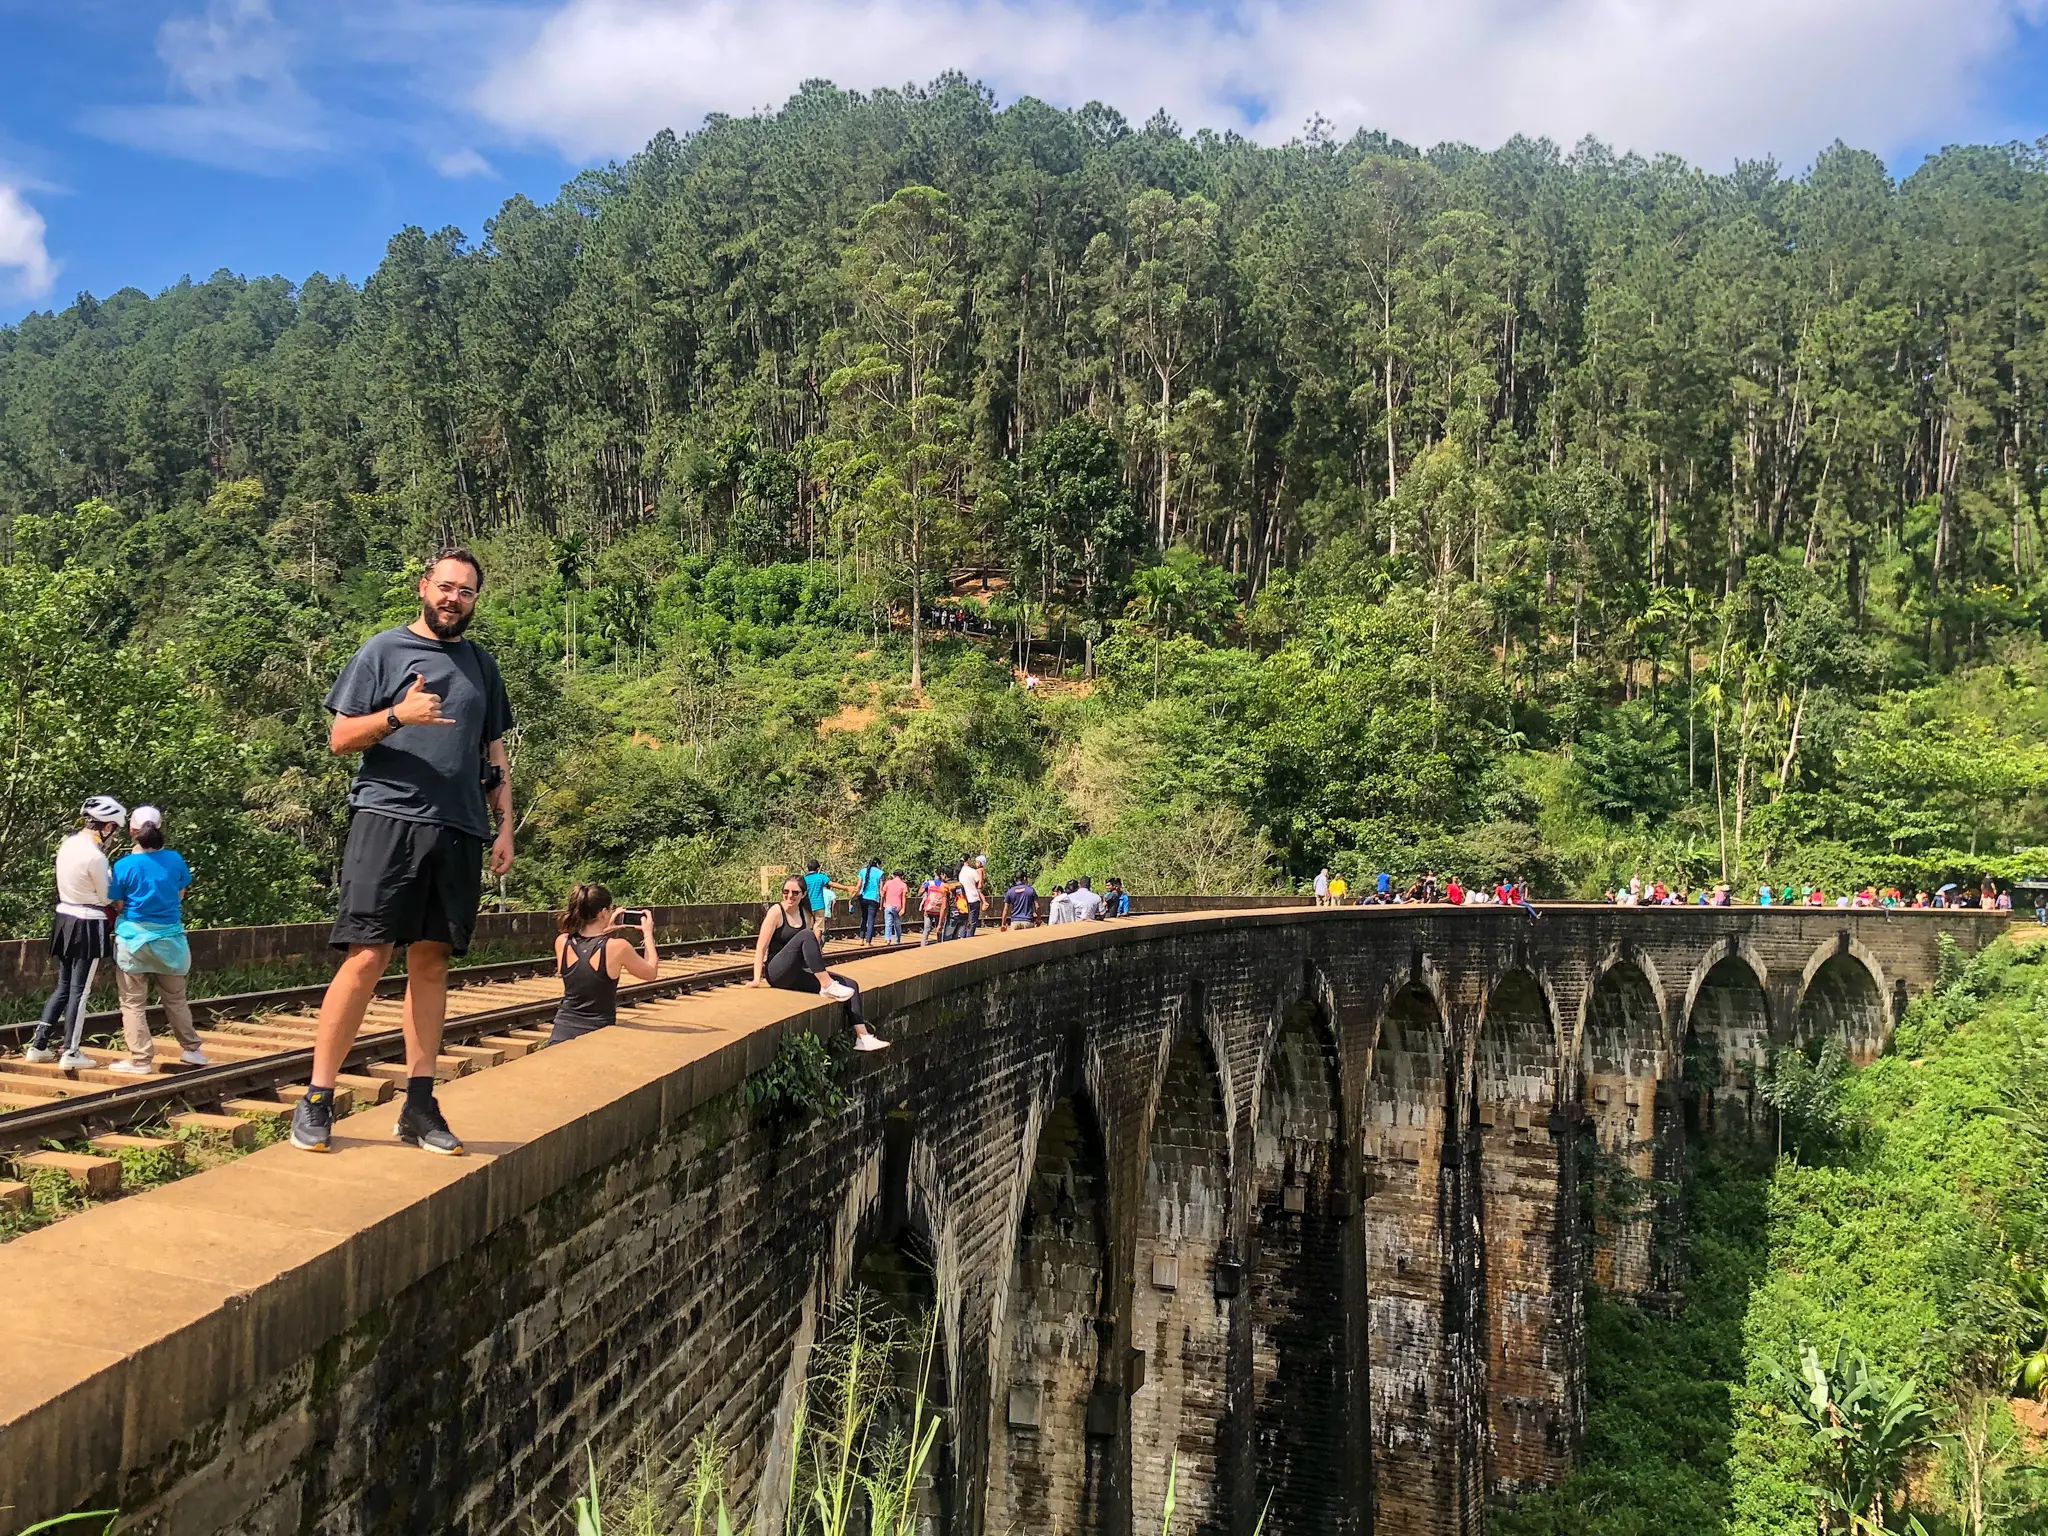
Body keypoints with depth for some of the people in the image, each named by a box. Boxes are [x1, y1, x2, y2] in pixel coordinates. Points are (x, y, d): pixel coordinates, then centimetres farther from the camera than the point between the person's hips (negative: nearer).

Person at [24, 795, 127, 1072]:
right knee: (80, 991, 0)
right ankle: (71, 1054, 6)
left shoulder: (67, 844, 4)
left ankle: (38, 1045, 18)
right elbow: (107, 897, -10)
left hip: (64, 919, 8)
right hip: (88, 926, -8)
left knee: (63, 987, 17)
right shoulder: (95, 856, -21)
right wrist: (112, 873, 5)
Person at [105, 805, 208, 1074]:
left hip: (135, 937, -3)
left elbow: (118, 906, -4)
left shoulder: (124, 865, -11)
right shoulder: (175, 860, -3)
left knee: (133, 1002, 7)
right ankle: (191, 1049, 23)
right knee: (175, 998, 18)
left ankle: (140, 1059, 7)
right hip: (169, 936, 3)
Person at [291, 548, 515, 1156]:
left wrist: (505, 826, 13)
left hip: (459, 831, 4)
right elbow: (339, 738, 2)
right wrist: (397, 715, -15)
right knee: (366, 958, -10)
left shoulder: (481, 664, 19)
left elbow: (494, 753, 23)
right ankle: (316, 1101, -1)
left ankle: (419, 1105, 9)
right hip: (388, 817, -4)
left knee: (431, 962, 5)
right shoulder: (384, 650, 6)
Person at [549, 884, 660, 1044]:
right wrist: (648, 934, 13)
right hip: (597, 1034, -4)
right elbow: (651, 973, 5)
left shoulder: (562, 942, -1)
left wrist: (604, 931, 20)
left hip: (562, 1031, 4)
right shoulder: (617, 947, -12)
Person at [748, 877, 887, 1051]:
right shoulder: (776, 912, -7)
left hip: (797, 974, 7)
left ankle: (862, 1038, -12)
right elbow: (761, 947, -13)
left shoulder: (805, 914, 12)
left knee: (850, 985, -6)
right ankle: (827, 986, -33)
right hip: (776, 973, -7)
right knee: (806, 934, -32)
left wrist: (816, 955, 7)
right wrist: (757, 978, -21)